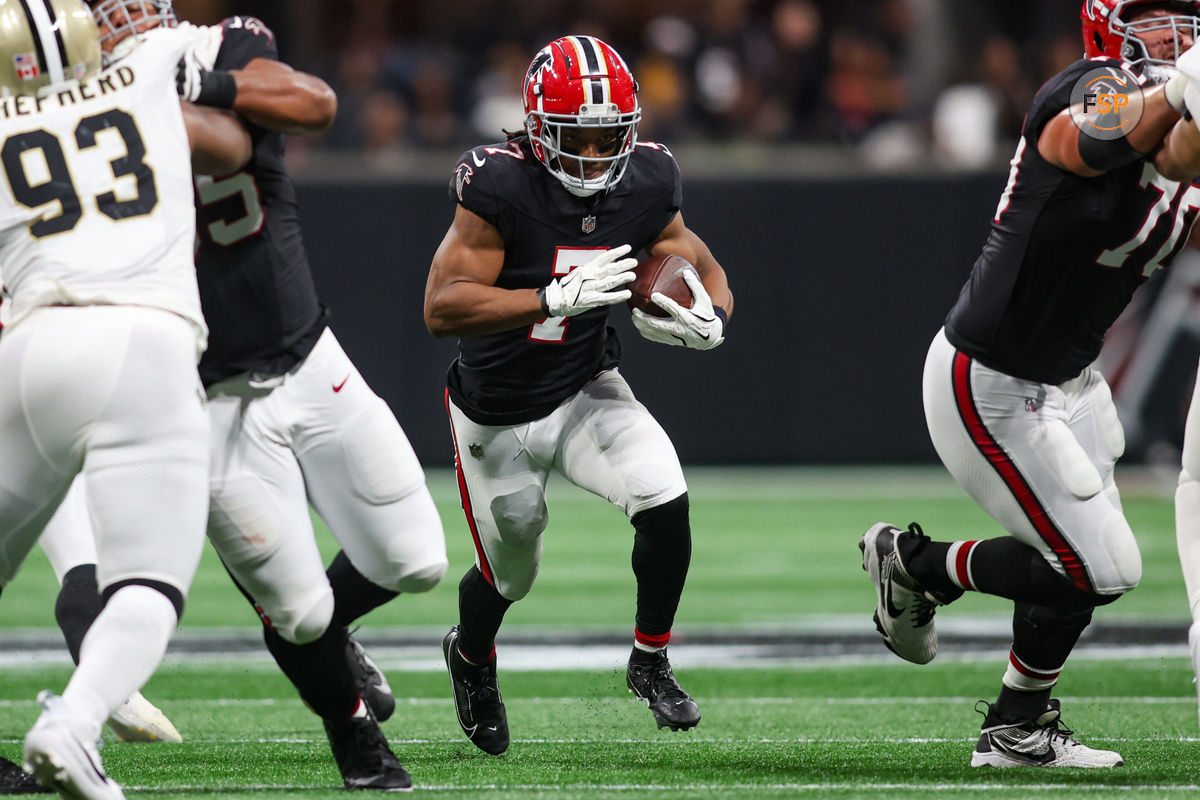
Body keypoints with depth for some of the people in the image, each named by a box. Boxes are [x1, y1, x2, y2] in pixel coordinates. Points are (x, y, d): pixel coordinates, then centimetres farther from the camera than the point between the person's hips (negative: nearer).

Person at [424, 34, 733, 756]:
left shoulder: (645, 186, -13)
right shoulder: (498, 186, -27)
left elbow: (704, 270, 2)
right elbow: (443, 308, -31)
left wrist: (709, 322, -23)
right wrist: (560, 297, -41)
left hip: (585, 392, 3)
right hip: (497, 416, -3)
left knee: (665, 505, -22)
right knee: (509, 575, 14)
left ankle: (651, 662, 3)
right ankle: (471, 658, 51)